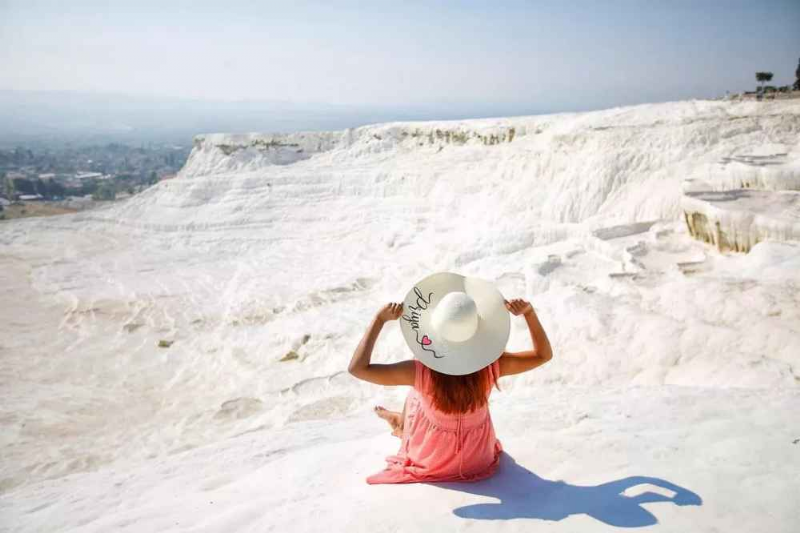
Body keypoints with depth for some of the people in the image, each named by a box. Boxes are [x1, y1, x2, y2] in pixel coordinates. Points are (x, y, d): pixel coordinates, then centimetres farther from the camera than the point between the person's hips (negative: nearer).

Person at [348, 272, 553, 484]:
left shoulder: (421, 372, -32)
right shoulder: (490, 367, -27)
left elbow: (357, 368, -27)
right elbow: (543, 354, -11)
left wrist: (380, 319, -26)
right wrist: (529, 312, -18)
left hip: (428, 462, -2)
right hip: (479, 460, 2)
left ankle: (402, 425, 55)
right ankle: (402, 424, 54)